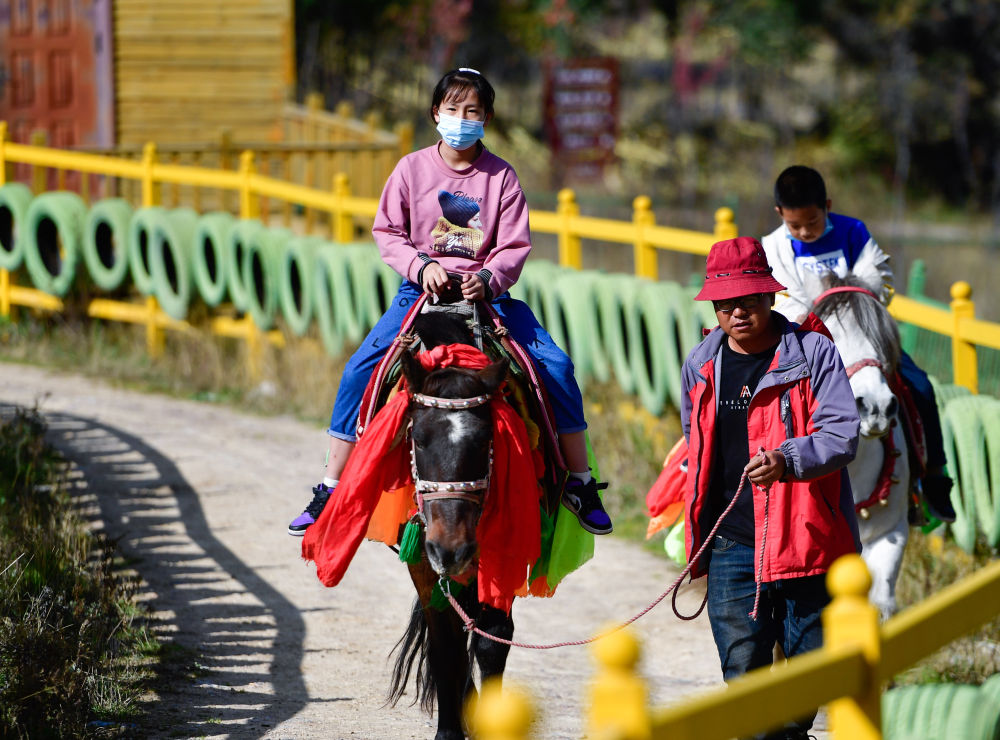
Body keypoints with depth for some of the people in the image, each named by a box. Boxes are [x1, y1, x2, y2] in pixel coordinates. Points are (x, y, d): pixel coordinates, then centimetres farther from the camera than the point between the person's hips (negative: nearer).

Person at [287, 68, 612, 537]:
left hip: (486, 291, 0)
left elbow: (515, 246, -2)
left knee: (556, 366, -17)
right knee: (359, 371, -18)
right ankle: (329, 491, -8)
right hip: (422, 289, 0)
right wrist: (421, 266, -14)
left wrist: (488, 279, -22)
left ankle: (580, 483, -3)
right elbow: (387, 232, 4)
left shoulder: (500, 176, 1)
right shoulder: (412, 169, 2)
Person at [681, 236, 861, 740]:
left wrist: (788, 459, -32)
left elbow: (843, 436, -14)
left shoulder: (814, 353, -5)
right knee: (743, 666, -6)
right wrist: (696, 538, 24)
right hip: (731, 543, 3)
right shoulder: (700, 366, 9)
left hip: (805, 539, -3)